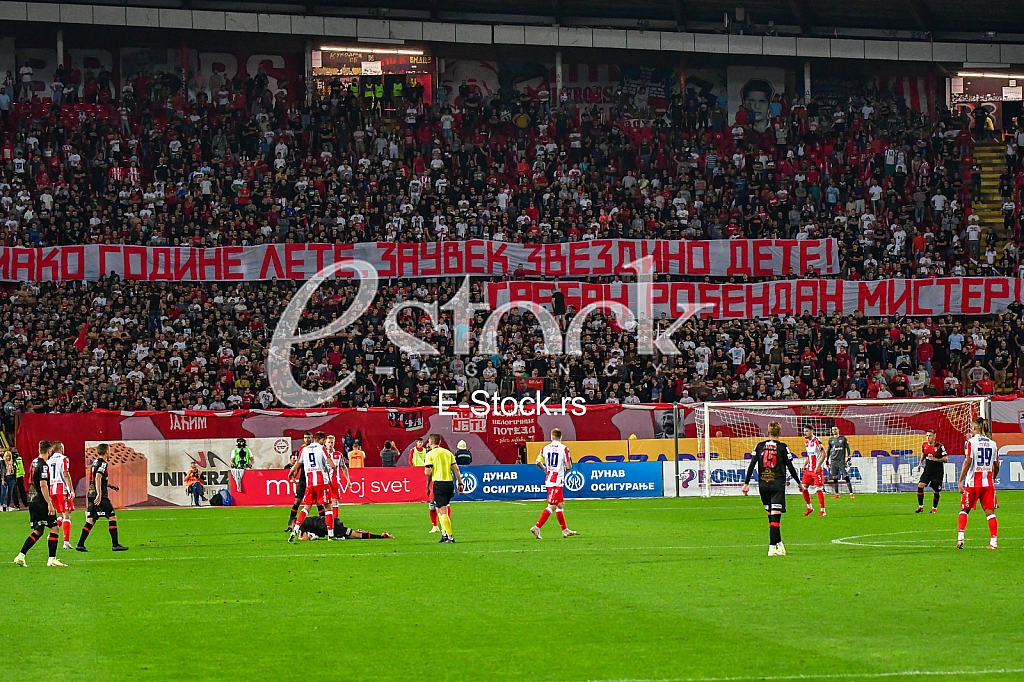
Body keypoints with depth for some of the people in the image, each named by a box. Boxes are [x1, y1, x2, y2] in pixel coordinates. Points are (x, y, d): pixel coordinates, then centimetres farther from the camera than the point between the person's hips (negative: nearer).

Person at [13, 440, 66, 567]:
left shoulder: (34, 463, 13)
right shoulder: (43, 466, -14)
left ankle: (21, 556, 8)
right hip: (42, 503, -9)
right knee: (54, 528, -3)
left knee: (38, 531, 14)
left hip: (33, 502, 9)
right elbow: (43, 485, -21)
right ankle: (52, 559, -5)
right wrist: (50, 504, -21)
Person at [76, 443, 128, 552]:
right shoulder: (102, 463, -9)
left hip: (92, 495, 9)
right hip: (100, 496, -9)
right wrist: (99, 495, -27)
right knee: (112, 517, -3)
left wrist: (110, 485, 37)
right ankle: (115, 545, -4)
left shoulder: (95, 462, 18)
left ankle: (80, 544, 3)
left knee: (90, 520, 9)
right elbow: (98, 478, -22)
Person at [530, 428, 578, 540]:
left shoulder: (545, 448, 3)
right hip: (557, 481, -6)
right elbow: (569, 466, -10)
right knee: (552, 506, -7)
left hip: (548, 479, 6)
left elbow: (538, 462, 1)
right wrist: (565, 469, 13)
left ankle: (565, 530, 22)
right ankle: (537, 527, -15)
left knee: (560, 504, 16)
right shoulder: (564, 449, -9)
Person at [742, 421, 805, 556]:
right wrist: (799, 483, 11)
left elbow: (751, 465, 4)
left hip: (763, 485, 4)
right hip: (777, 485, -4)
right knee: (775, 516, -7)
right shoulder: (782, 447, -2)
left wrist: (746, 483, 9)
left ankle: (778, 543, 24)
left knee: (771, 515, 16)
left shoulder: (760, 446, 7)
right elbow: (790, 467, 0)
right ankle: (772, 548, -15)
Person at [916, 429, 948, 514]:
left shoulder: (939, 446, -13)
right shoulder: (924, 445, 3)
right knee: (920, 485, -13)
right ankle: (920, 507, -4)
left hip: (937, 472, -4)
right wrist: (920, 463, 12)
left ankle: (934, 508, 22)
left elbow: (945, 459, -11)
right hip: (927, 471, 4)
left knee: (935, 491, 0)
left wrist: (936, 459, -25)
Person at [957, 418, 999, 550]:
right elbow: (996, 466, 8)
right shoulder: (993, 444, 6)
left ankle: (960, 537, -1)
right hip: (988, 483, 3)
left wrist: (960, 481, -12)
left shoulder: (971, 442, -6)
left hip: (972, 483, -3)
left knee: (964, 510, 11)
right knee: (990, 512, 4)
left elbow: (968, 462, -13)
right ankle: (993, 541, -1)